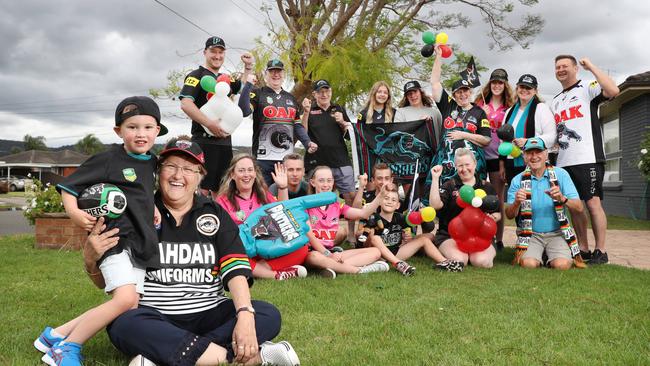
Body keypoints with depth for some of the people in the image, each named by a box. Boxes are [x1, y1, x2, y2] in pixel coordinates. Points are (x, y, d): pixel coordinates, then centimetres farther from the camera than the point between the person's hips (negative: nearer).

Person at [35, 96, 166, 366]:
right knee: (125, 299, -24)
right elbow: (68, 186, -5)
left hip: (141, 243, 8)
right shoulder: (108, 160, -7)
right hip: (117, 240, -8)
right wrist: (74, 212, -23)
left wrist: (154, 209, 11)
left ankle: (59, 334, 15)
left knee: (131, 309, 5)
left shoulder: (153, 162, 12)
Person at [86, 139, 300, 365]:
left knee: (269, 315, -19)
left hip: (209, 313, 2)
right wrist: (90, 260, -18)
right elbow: (106, 281, 5)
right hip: (154, 316, -2)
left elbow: (235, 269, -5)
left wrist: (245, 315, -22)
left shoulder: (215, 214, 7)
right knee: (124, 326, -34)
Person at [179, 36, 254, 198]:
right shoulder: (197, 75, -1)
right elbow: (185, 104, -15)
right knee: (201, 190, -12)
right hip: (204, 141, -7)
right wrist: (210, 124, -23)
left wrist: (248, 67, 23)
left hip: (225, 141, 8)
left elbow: (242, 86, 39)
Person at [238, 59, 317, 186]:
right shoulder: (258, 94, 4)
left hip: (287, 158, 5)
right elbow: (244, 111, -14)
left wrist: (307, 143, 2)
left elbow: (297, 125, 18)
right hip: (263, 157, -5)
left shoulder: (291, 98, 19)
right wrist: (248, 85, -17)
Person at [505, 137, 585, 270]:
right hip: (530, 235, 0)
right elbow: (509, 215, -4)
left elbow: (579, 207, -7)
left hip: (557, 233, 0)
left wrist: (562, 199, -28)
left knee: (562, 265, -24)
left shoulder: (560, 174, -1)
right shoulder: (518, 180, 0)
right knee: (529, 264, -25)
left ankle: (551, 260, 10)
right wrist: (516, 203, -26)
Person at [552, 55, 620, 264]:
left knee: (592, 203, -8)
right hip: (564, 162, 7)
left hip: (587, 159, -7)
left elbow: (613, 91, -19)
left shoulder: (587, 89, 2)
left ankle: (601, 252, -1)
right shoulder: (555, 101, 23)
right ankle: (583, 250, 15)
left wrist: (591, 67, -11)